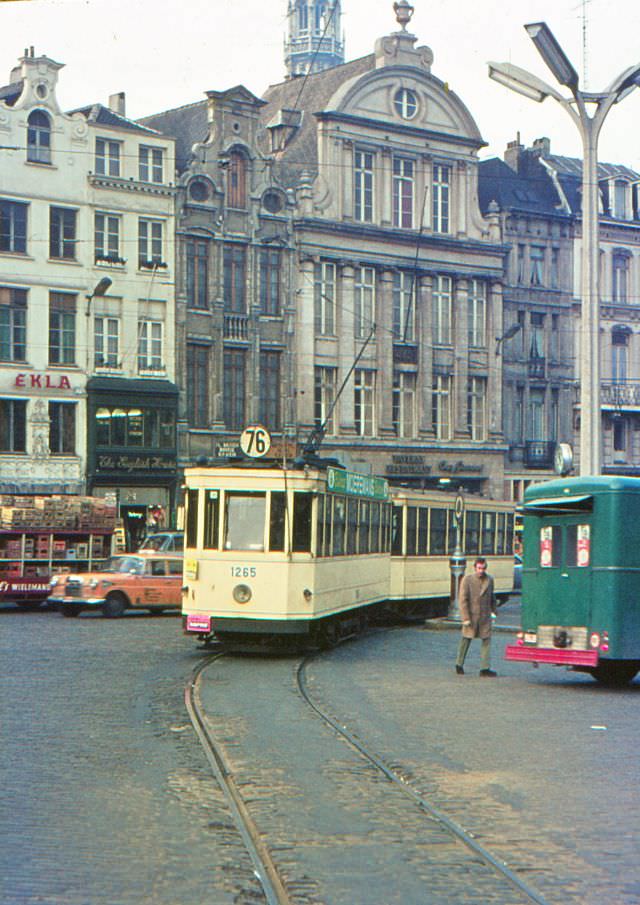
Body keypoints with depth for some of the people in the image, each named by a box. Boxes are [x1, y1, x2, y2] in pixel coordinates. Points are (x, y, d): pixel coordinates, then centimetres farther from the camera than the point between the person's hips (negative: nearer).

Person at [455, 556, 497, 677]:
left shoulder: (489, 580, 7)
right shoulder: (467, 580, -6)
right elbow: (463, 600, -10)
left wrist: (493, 611, 16)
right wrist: (465, 618, -15)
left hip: (485, 616, 3)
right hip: (471, 616, -3)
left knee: (486, 640, -3)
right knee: (466, 640, 7)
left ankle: (485, 668, -2)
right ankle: (459, 664, 23)